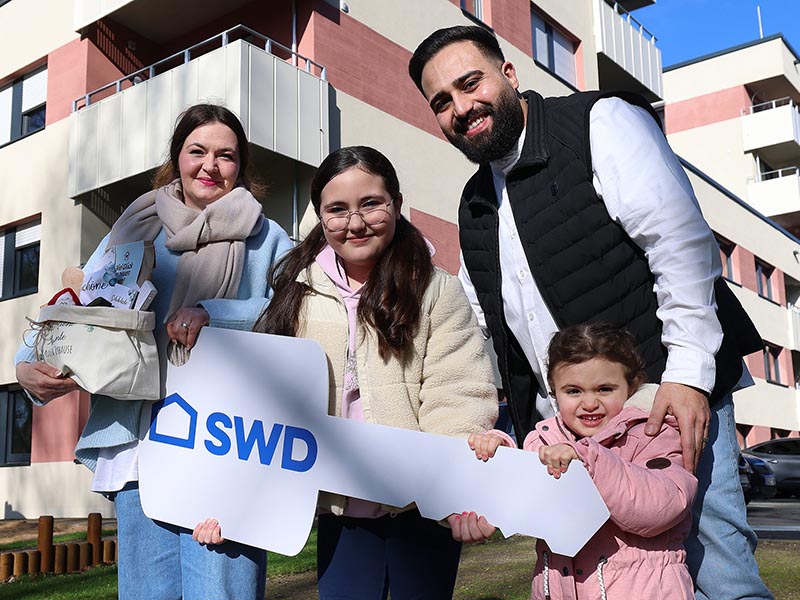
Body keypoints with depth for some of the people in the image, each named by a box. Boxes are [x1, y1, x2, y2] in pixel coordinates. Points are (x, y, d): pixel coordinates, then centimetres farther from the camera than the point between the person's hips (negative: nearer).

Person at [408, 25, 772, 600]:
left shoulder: (601, 122, -3)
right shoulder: (474, 207, 16)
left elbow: (681, 243, -13)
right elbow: (481, 334, 19)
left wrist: (688, 374, -20)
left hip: (671, 400, -5)